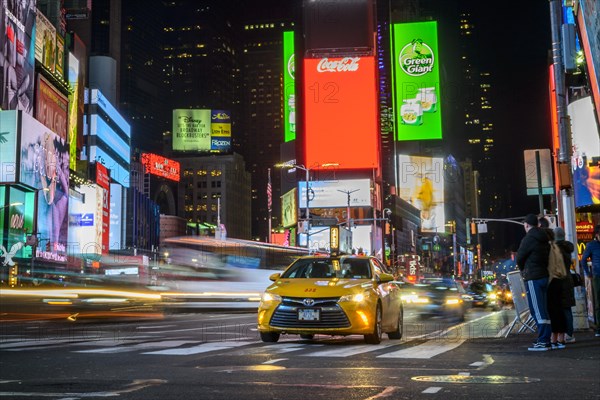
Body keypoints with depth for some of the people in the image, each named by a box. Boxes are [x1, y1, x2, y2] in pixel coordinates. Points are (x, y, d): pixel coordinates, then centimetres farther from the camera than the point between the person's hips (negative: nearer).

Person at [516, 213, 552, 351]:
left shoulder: (528, 239, -11)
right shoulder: (545, 240, 14)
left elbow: (519, 258, -5)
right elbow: (547, 257, 17)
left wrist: (523, 270, 15)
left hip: (533, 278, -8)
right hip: (545, 276, 8)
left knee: (537, 310, -8)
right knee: (543, 310, 11)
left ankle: (542, 342, -10)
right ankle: (546, 341, 13)